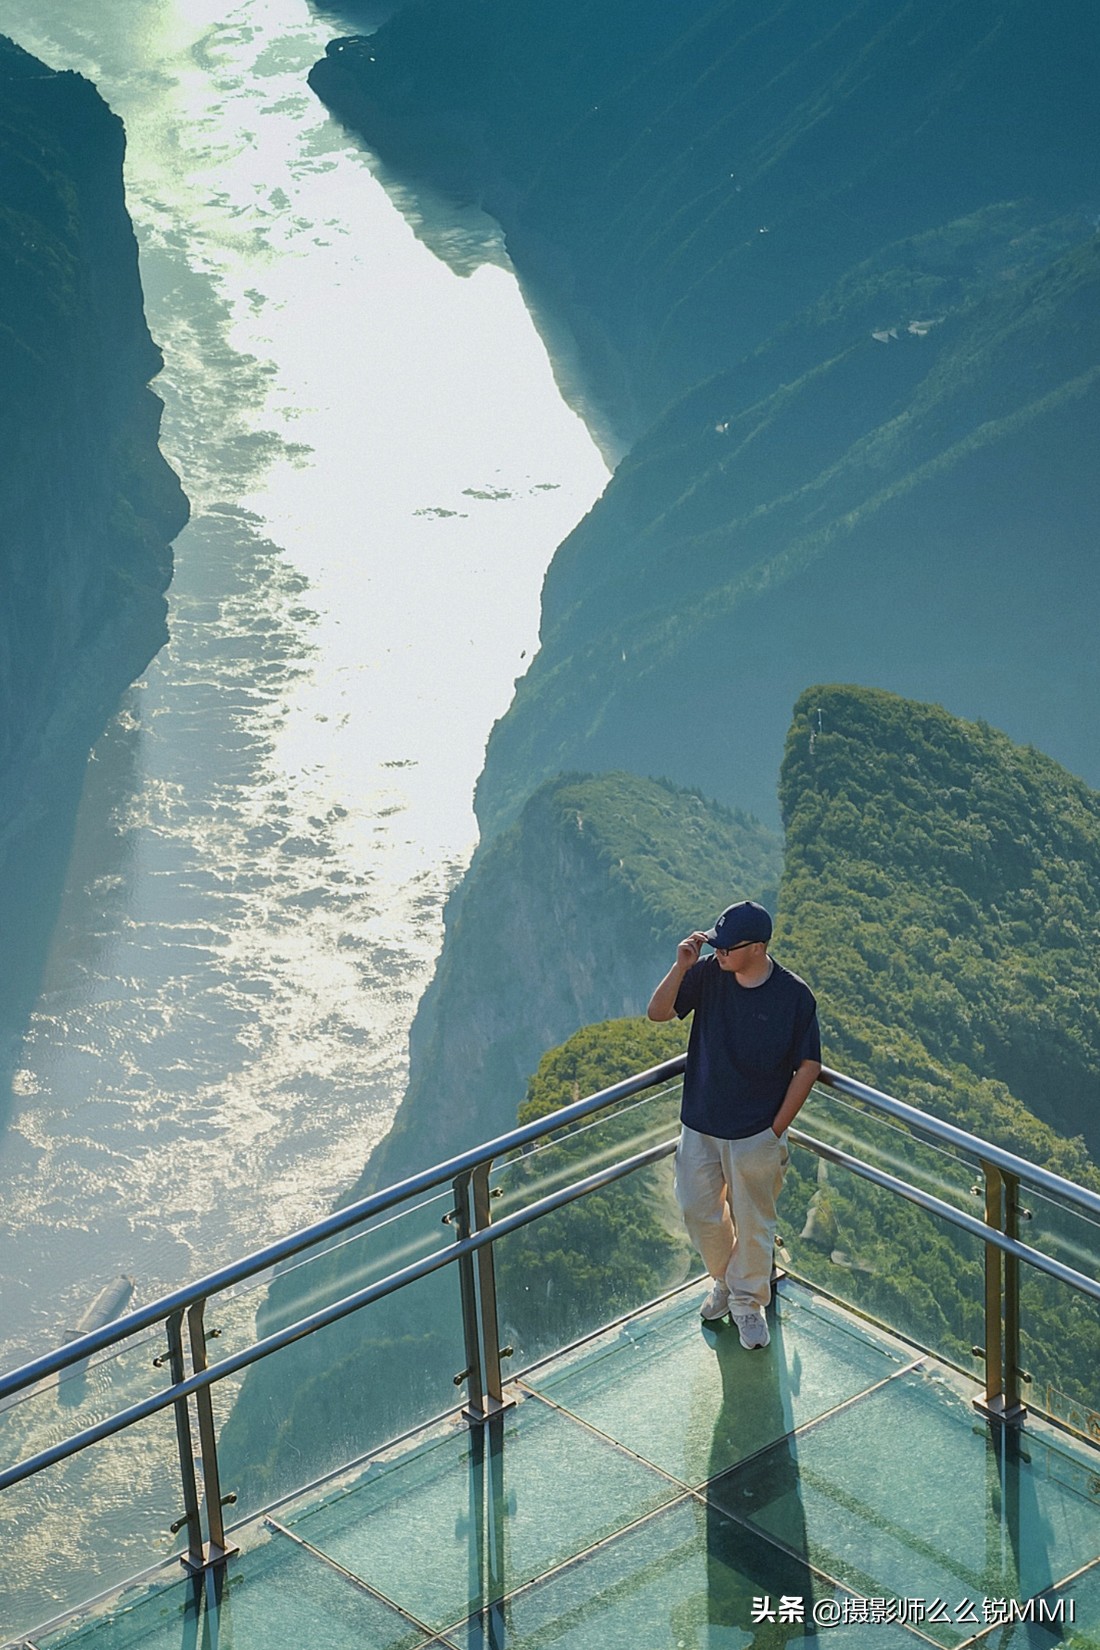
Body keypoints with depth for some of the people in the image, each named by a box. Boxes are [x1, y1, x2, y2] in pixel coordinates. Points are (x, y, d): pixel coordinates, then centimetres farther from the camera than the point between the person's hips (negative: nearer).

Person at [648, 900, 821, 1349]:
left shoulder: (794, 995, -15)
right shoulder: (707, 974, -7)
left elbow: (808, 1066, -9)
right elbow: (658, 1012, -8)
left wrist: (776, 1130, -10)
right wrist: (681, 967, -23)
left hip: (756, 1133, -3)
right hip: (700, 1126, 3)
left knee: (753, 1221, 9)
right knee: (700, 1214, 15)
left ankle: (748, 1302, 29)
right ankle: (725, 1280, 41)